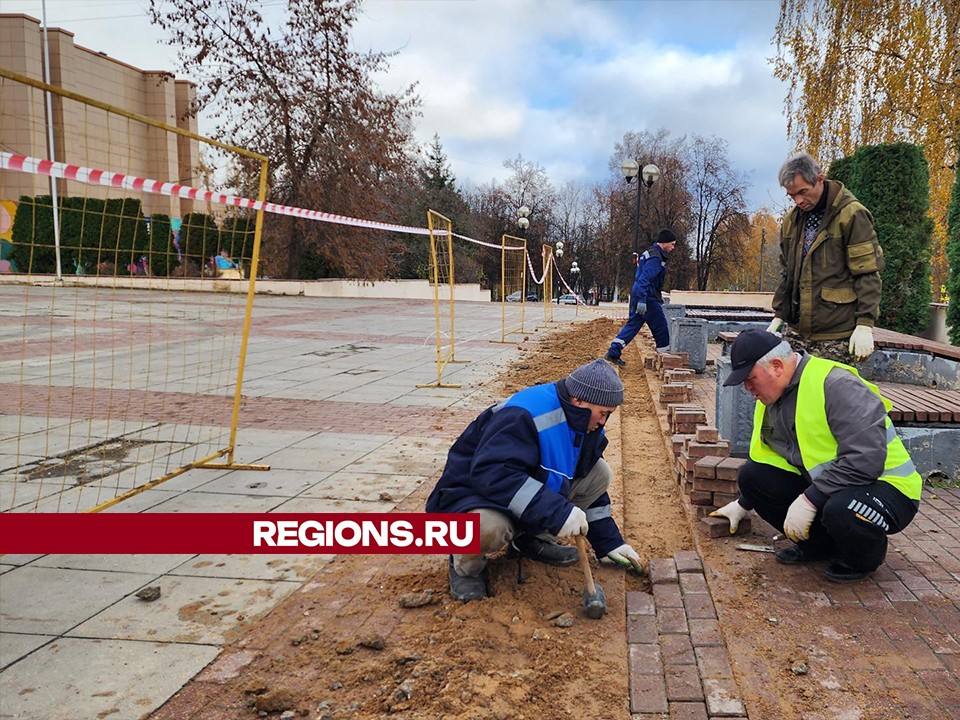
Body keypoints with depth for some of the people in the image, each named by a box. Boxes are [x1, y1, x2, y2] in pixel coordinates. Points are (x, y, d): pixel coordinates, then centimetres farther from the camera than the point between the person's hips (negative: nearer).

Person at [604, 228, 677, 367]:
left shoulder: (649, 253, 18)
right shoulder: (655, 258, -16)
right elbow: (645, 279, -24)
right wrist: (642, 300, -28)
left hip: (637, 297, 10)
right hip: (648, 298, -10)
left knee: (633, 324, 9)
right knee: (660, 327, 3)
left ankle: (613, 353, 4)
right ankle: (665, 355, 15)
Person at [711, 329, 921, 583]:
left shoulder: (836, 385, -24)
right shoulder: (769, 399, 4)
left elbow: (865, 460, -32)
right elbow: (766, 460, 20)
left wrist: (810, 500, -30)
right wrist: (743, 504, 25)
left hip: (886, 486, -8)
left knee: (841, 510, -40)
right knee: (751, 474, -7)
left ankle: (866, 555, -3)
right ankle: (820, 543, 8)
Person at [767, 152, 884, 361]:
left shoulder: (852, 215, -7)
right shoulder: (792, 220, 14)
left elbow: (868, 275, -9)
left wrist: (864, 325, -15)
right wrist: (779, 316, 15)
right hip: (800, 331, 6)